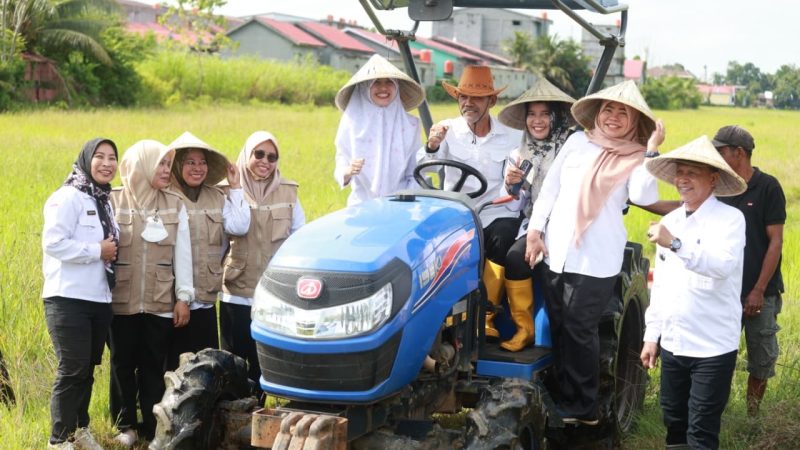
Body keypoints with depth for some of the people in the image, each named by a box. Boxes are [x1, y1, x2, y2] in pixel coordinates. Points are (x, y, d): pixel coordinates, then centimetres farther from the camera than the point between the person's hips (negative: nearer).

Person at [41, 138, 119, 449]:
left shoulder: (105, 200, 15)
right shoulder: (68, 197, -11)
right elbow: (53, 243, -20)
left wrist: (111, 250, 5)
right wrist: (97, 251, -16)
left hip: (99, 298, 8)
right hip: (69, 298, -8)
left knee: (88, 368, 14)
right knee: (72, 369, -6)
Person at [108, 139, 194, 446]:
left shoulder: (175, 205, 6)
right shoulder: (113, 201, 0)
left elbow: (183, 253, 6)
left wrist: (184, 297, 1)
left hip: (160, 303, 1)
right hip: (121, 301, -1)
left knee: (154, 367, 4)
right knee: (123, 364, 7)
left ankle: (152, 429, 12)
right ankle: (125, 426, 20)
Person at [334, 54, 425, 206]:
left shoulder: (410, 125, 6)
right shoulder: (351, 122, 4)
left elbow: (416, 173, 9)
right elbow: (340, 170, 5)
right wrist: (348, 172, -15)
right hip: (361, 204, 0)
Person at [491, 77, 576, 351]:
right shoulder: (519, 154, 13)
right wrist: (511, 185, -6)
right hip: (531, 224, 5)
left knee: (516, 256, -28)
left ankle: (524, 329, -16)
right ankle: (486, 322, -16)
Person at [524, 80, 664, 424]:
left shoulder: (636, 157, 0)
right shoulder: (578, 141, 10)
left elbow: (643, 197, -18)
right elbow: (550, 187, 12)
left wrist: (651, 150, -19)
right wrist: (535, 230, 6)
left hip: (595, 261, -4)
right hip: (555, 253, 4)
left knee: (579, 331, -2)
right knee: (559, 329, 9)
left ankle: (582, 409, 11)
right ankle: (565, 400, 21)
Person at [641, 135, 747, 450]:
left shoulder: (730, 219, -10)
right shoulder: (669, 222, 10)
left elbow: (724, 265, -28)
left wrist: (676, 244, -38)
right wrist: (651, 335, 14)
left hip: (713, 348, -6)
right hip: (672, 344, 6)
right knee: (674, 424, 16)